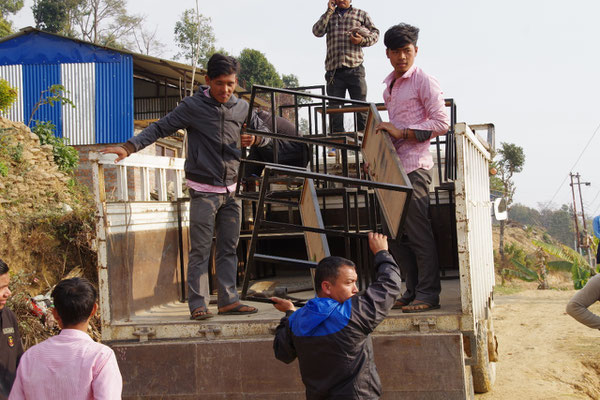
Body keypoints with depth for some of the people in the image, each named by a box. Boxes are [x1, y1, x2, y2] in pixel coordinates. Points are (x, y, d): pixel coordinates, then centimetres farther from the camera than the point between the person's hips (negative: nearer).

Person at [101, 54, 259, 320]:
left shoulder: (242, 108, 7)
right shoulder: (193, 106, -6)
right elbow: (160, 128, -9)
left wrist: (253, 139, -2)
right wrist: (129, 147, -21)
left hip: (231, 190, 5)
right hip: (204, 191, -5)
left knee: (229, 249, 8)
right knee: (200, 250, -5)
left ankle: (228, 300, 15)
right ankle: (198, 304, -1)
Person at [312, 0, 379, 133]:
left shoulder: (361, 15, 15)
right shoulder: (329, 16, 19)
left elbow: (375, 33, 14)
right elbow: (317, 32, 2)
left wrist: (362, 41, -5)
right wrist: (330, 11, 1)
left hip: (355, 68, -1)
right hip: (334, 71, 2)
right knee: (335, 109, 0)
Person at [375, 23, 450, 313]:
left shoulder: (424, 82, -5)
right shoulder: (389, 86, 20)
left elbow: (441, 123, -12)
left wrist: (402, 132, -16)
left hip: (414, 167, -9)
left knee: (418, 232, -8)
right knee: (394, 234, 9)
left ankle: (428, 295, -2)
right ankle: (413, 291, 17)